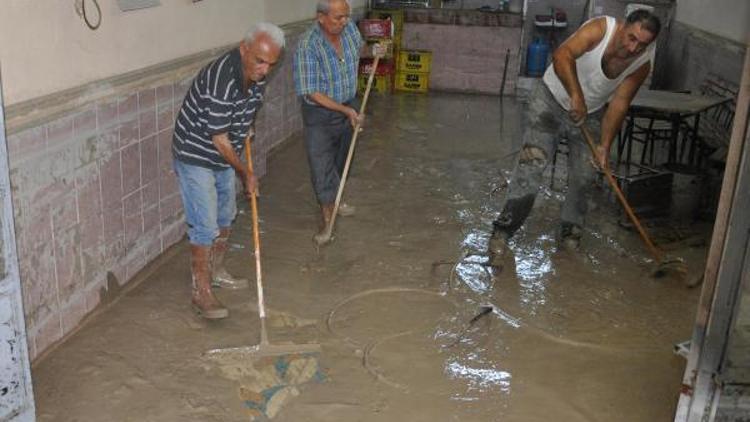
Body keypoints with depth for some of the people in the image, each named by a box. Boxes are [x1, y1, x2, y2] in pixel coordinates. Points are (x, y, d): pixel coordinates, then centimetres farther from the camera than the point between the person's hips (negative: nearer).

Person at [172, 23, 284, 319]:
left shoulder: (256, 74, -7)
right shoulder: (220, 80, -33)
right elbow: (219, 139, -25)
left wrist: (244, 129, 16)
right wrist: (246, 174, -15)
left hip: (224, 156, 9)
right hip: (194, 157, -9)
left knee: (225, 216, 20)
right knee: (205, 226, -7)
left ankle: (216, 272, 38)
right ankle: (201, 292, 5)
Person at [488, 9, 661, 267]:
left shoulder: (642, 65, -12)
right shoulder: (600, 28, -25)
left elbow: (619, 104, -11)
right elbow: (562, 56, -39)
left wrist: (604, 145, -18)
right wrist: (576, 96, -46)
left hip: (590, 114, 5)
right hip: (551, 100, -4)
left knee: (583, 176, 2)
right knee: (531, 164, -15)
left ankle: (571, 229, 25)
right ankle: (502, 232, -10)